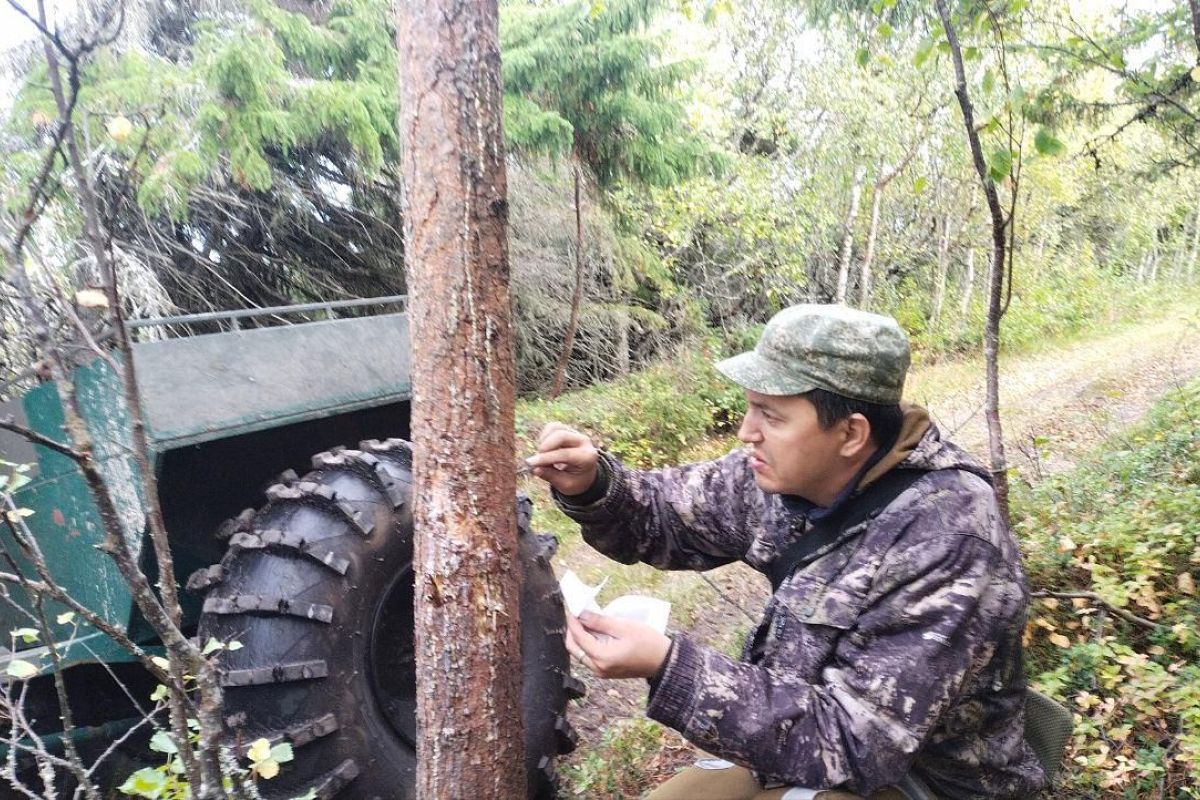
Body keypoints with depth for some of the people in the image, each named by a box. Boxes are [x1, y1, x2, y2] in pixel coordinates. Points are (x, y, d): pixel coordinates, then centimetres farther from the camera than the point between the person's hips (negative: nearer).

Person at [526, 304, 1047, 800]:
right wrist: (592, 486, -18)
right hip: (813, 741, 6)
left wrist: (667, 667, -36)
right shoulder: (794, 472, -10)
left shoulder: (946, 547, -30)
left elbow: (852, 744, -30)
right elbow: (671, 516, 4)